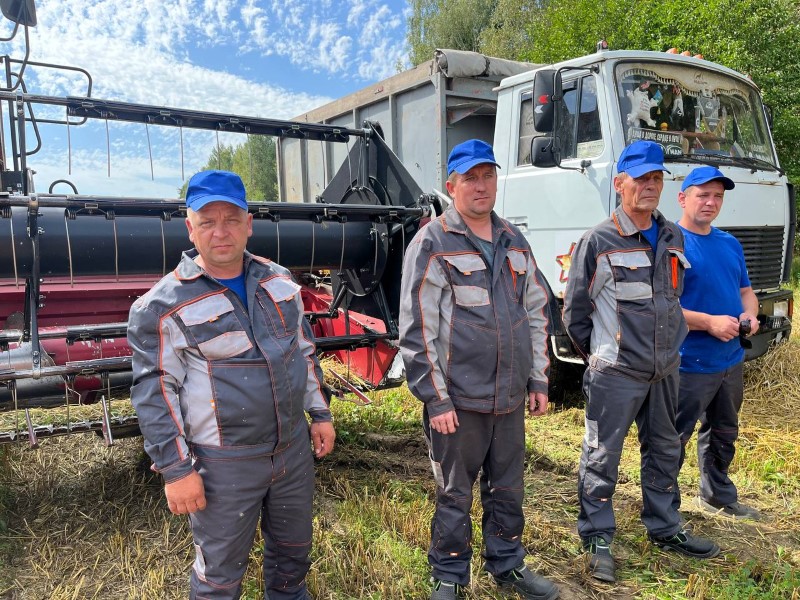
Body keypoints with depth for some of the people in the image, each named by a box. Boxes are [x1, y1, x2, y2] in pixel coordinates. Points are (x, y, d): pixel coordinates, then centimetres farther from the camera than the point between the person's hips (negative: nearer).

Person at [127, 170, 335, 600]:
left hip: (294, 447, 5)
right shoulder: (163, 305, -13)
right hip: (223, 464, -5)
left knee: (294, 547, 24)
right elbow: (154, 394, -12)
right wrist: (175, 469, -14)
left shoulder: (279, 280, 4)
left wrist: (319, 413, 12)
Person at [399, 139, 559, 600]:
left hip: (511, 397, 5)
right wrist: (436, 399, -14)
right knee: (455, 495, 9)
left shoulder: (515, 242, 10)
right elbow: (416, 329, -12)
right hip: (458, 399, -5)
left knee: (508, 488, 18)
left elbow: (536, 313, 15)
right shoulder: (433, 243, -8)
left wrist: (538, 380, 11)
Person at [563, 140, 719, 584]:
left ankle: (664, 529, 37)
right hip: (615, 374, -6)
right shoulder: (598, 242, -11)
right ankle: (597, 539, 18)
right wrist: (600, 353, 3)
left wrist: (671, 345, 16)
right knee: (602, 458, 2)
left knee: (664, 452, 19)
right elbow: (574, 311, -5)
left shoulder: (673, 237, 8)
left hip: (666, 369, 6)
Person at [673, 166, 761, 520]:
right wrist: (708, 322, -25)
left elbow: (746, 292, 19)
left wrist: (749, 315, -3)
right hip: (688, 365, -8)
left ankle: (718, 497, 42)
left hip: (730, 361, 8)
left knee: (723, 435, 23)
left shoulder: (730, 244, 11)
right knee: (673, 439, 1)